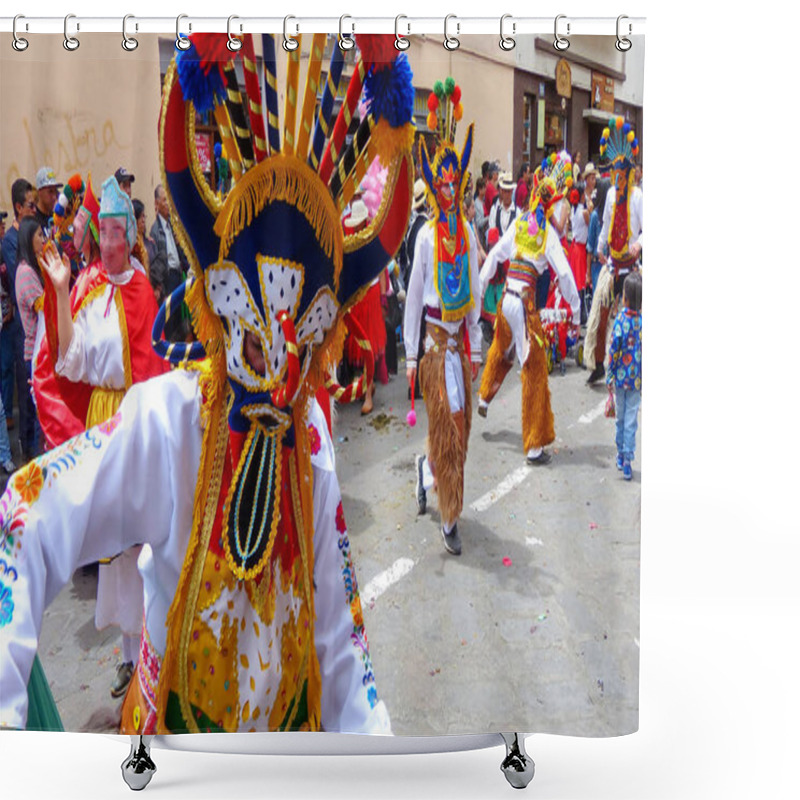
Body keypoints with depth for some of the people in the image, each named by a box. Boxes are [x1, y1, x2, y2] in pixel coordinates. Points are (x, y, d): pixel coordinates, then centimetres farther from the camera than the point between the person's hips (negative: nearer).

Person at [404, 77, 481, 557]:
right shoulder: (426, 237, -6)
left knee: (459, 428, 10)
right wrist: (411, 355, -6)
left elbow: (475, 294, 11)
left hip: (461, 341, 5)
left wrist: (476, 347, 10)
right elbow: (414, 296, -5)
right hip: (435, 341, -5)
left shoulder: (469, 236, 7)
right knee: (446, 427, -2)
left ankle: (426, 470, 41)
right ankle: (450, 520, 8)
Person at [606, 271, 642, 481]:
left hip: (620, 376, 0)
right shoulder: (643, 319, -7)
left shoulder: (621, 319, -13)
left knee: (621, 417, 15)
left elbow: (613, 350, -11)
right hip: (637, 378, 0)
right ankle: (627, 460, 3)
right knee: (631, 420, 5)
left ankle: (621, 454, 27)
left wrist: (609, 377, -2)